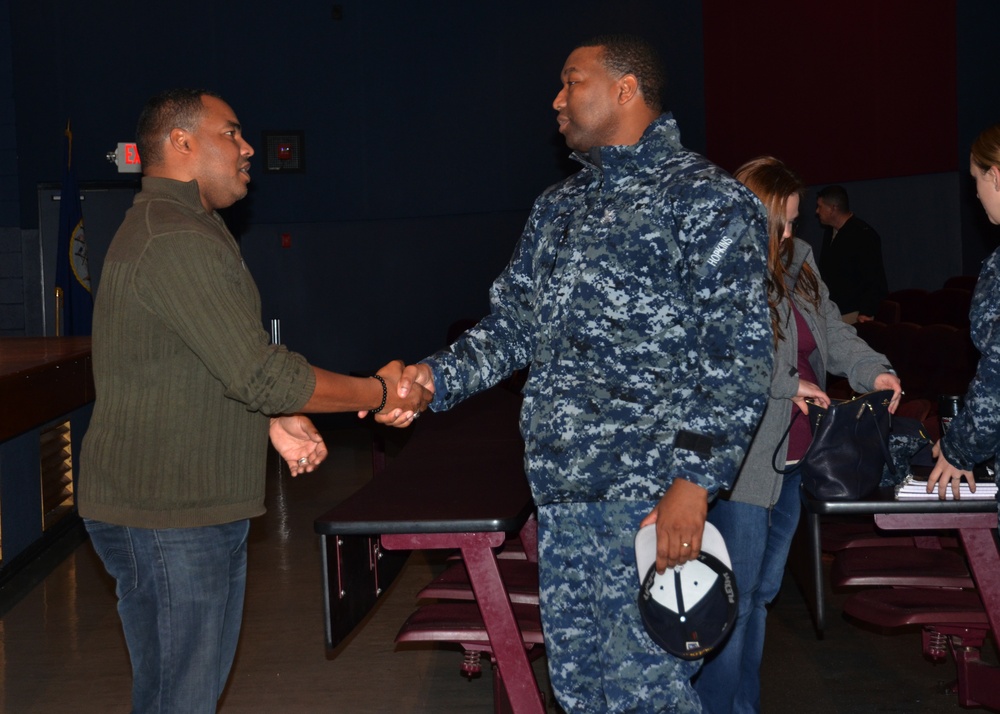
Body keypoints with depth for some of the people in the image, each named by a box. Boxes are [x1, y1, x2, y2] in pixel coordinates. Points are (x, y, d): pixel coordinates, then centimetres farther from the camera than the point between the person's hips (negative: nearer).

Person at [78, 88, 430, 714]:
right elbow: (260, 373, -23)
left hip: (200, 510, 11)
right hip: (166, 518, -11)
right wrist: (379, 395, -11)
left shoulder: (161, 228, 17)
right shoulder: (176, 240, -20)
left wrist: (275, 420, 9)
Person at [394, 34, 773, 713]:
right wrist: (439, 376, 2)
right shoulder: (559, 206, 18)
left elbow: (740, 354, -13)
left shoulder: (706, 198, -6)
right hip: (561, 490, 8)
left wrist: (695, 479, -20)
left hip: (649, 495, -8)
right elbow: (513, 324, 20)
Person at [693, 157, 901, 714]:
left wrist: (873, 370, -2)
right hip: (739, 464, -8)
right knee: (733, 604, -2)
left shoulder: (798, 262, 9)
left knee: (761, 595, 19)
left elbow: (833, 330, 15)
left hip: (790, 461, 8)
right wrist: (786, 384, -19)